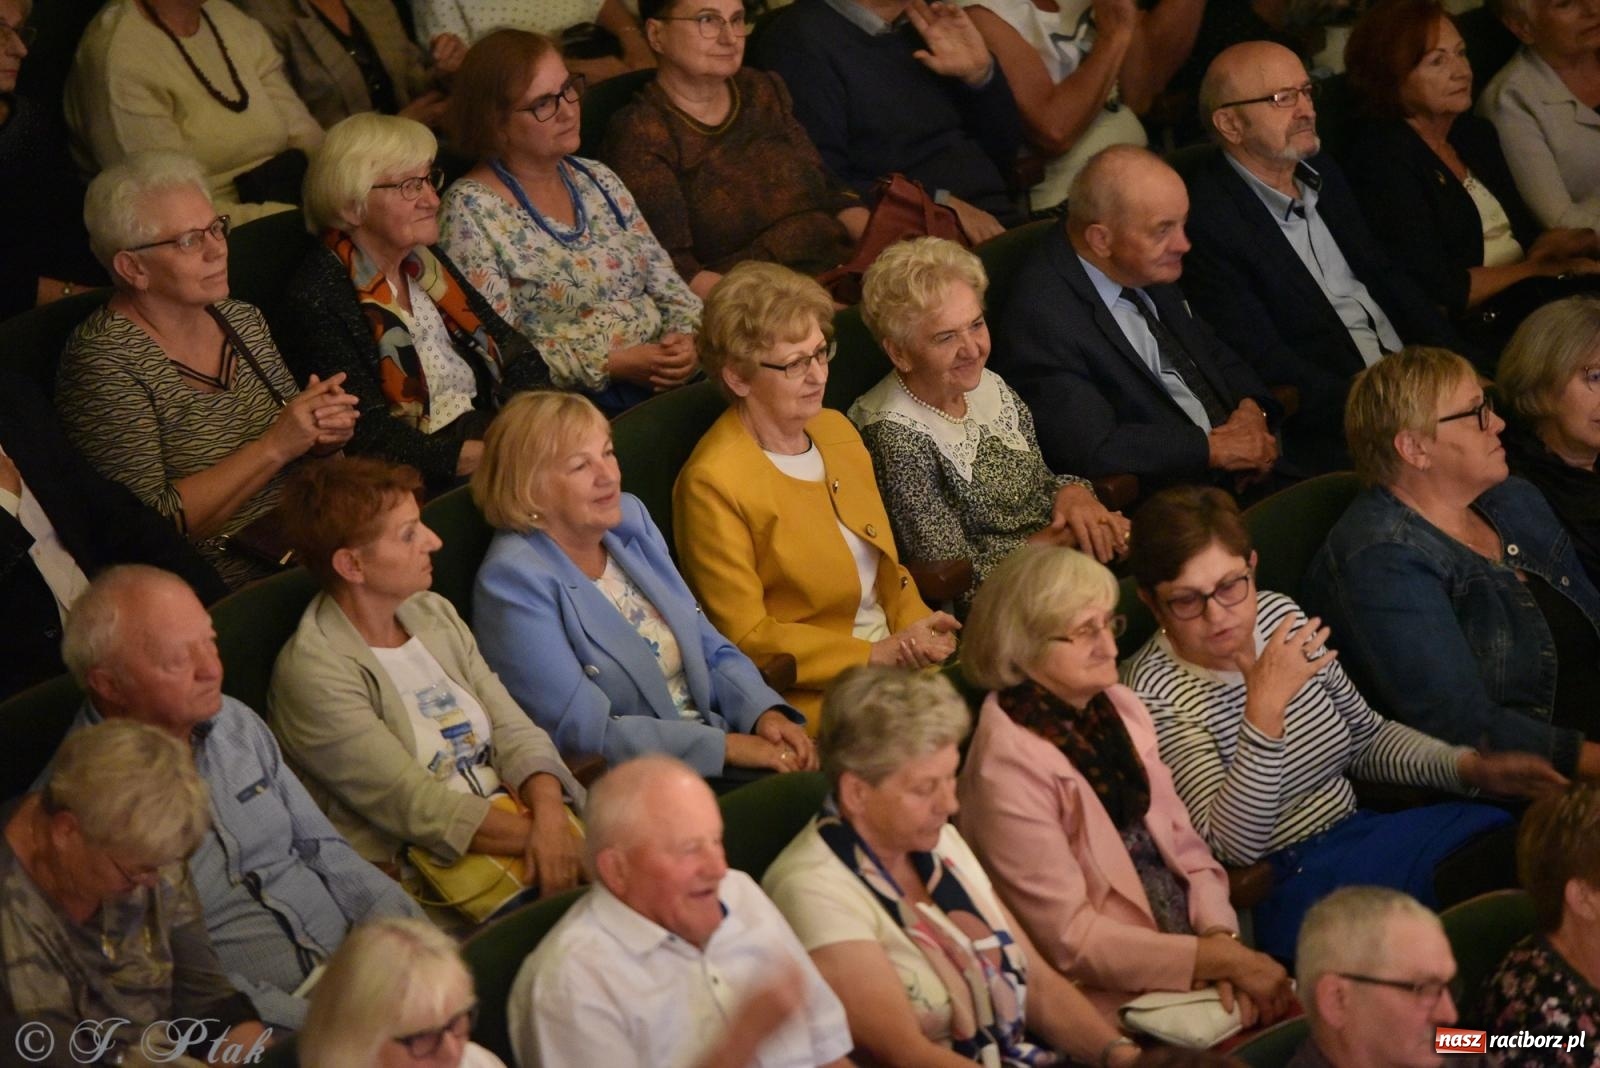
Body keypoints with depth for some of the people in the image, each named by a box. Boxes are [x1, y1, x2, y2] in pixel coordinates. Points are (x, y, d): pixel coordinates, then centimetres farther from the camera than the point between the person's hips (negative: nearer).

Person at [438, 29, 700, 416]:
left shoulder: (598, 180, 16)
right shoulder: (471, 209, -5)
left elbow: (670, 288, 17)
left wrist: (684, 338, -5)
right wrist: (611, 364, -15)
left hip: (661, 381, 7)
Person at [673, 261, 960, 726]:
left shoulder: (836, 430, 14)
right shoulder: (711, 482, -11)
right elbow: (746, 636, -10)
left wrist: (914, 625, -1)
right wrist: (878, 654, -15)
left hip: (893, 654, 8)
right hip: (811, 695, -8)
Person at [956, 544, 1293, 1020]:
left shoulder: (1120, 707, 7)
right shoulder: (1010, 763, -15)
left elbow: (1183, 844, 10)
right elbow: (1069, 938, -15)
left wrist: (1221, 936, -10)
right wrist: (1220, 959, -16)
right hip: (1116, 999, -7)